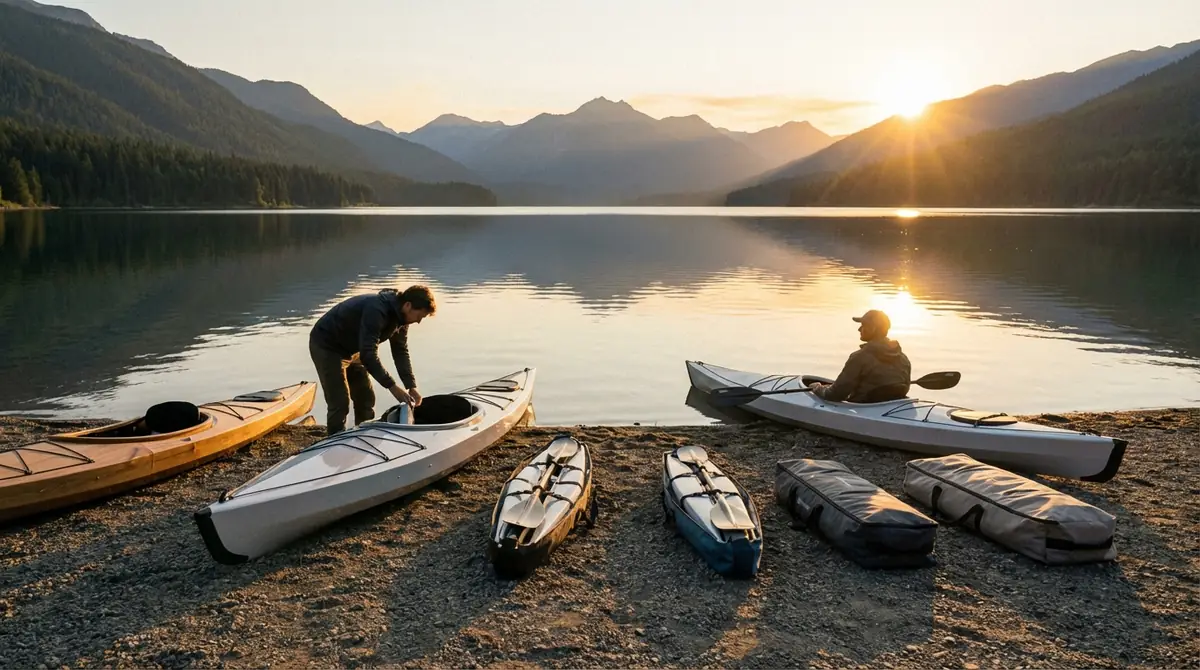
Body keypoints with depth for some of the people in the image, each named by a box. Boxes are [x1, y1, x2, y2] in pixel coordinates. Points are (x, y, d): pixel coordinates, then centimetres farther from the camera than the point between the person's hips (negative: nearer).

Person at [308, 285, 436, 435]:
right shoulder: (377, 310, -35)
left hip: (351, 349, 9)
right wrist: (392, 386, -38)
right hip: (326, 346, -9)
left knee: (366, 399, 11)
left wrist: (411, 386, -10)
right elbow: (368, 354, -39)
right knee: (340, 403, -11)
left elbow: (401, 352, -1)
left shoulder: (400, 316, -7)